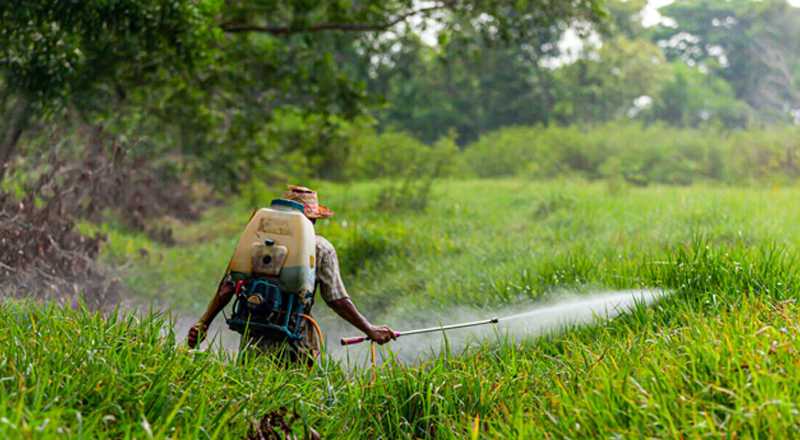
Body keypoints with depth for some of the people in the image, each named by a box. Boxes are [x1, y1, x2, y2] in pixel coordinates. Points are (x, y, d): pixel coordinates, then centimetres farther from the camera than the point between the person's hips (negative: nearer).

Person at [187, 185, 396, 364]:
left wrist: (204, 323, 13)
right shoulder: (322, 248, 4)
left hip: (254, 344, 2)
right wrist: (370, 330, 8)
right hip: (296, 345, -2)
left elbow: (228, 287, 6)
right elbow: (337, 300, 0)